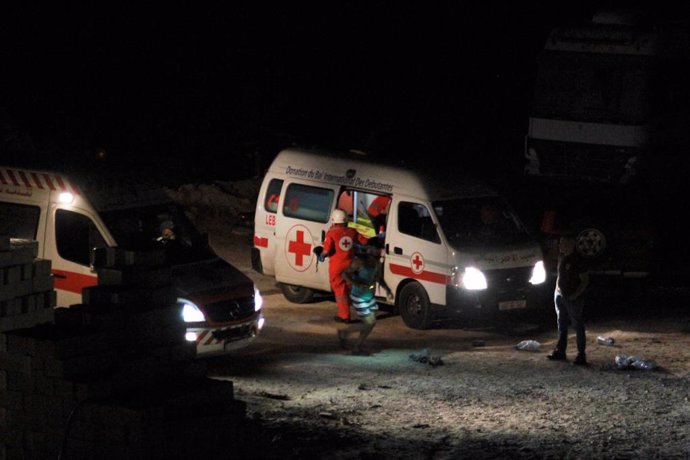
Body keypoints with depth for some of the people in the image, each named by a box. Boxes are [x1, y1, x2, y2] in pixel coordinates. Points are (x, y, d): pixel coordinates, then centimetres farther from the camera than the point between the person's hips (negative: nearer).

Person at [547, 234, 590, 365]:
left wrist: (575, 295, -17)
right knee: (562, 325, 15)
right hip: (560, 296, 8)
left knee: (578, 326, -2)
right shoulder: (562, 257, 8)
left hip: (573, 299, -8)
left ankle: (581, 355, 1)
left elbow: (585, 280, -13)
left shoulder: (577, 260, -15)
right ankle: (560, 351, 24)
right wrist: (557, 288, 7)